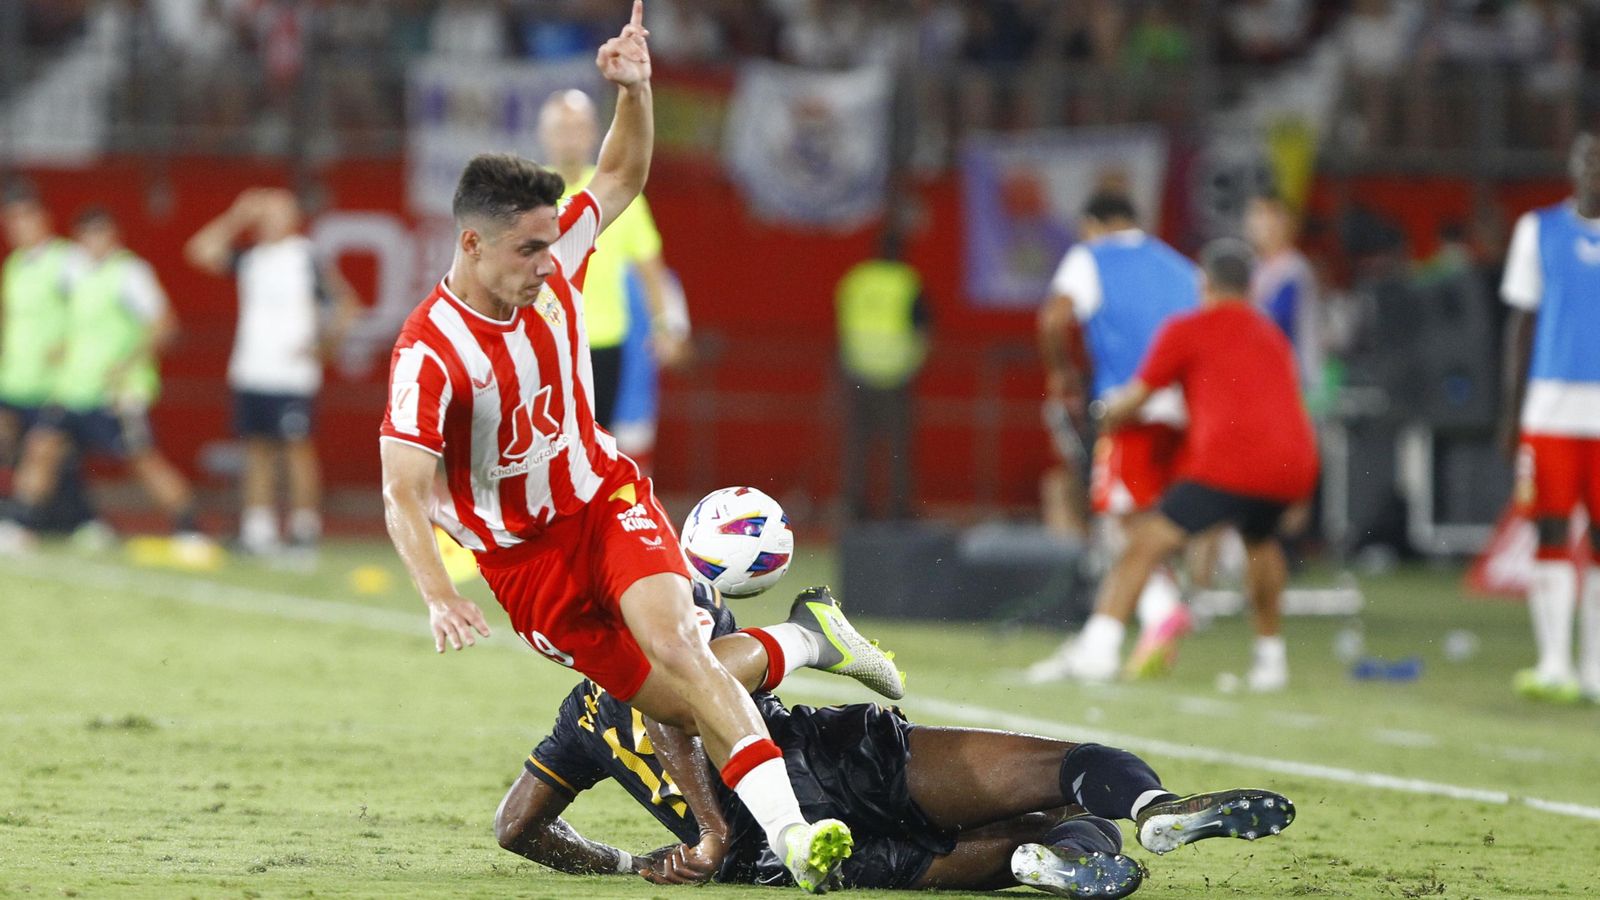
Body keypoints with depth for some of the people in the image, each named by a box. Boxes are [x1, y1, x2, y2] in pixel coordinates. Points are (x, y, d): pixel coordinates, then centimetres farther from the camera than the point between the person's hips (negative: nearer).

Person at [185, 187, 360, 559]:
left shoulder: (307, 259, -2)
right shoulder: (250, 260, 12)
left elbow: (346, 305, -3)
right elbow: (203, 250, 3)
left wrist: (323, 344, -12)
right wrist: (237, 217, -2)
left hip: (293, 375, -6)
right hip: (250, 374, 6)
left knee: (298, 446, -5)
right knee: (257, 449, 6)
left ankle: (305, 530, -3)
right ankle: (259, 531, 8)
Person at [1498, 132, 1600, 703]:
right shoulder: (1540, 231, 8)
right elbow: (1522, 323, 9)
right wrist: (1512, 407, 3)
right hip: (1552, 405, -1)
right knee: (1551, 533, -6)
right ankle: (1554, 665, -7)